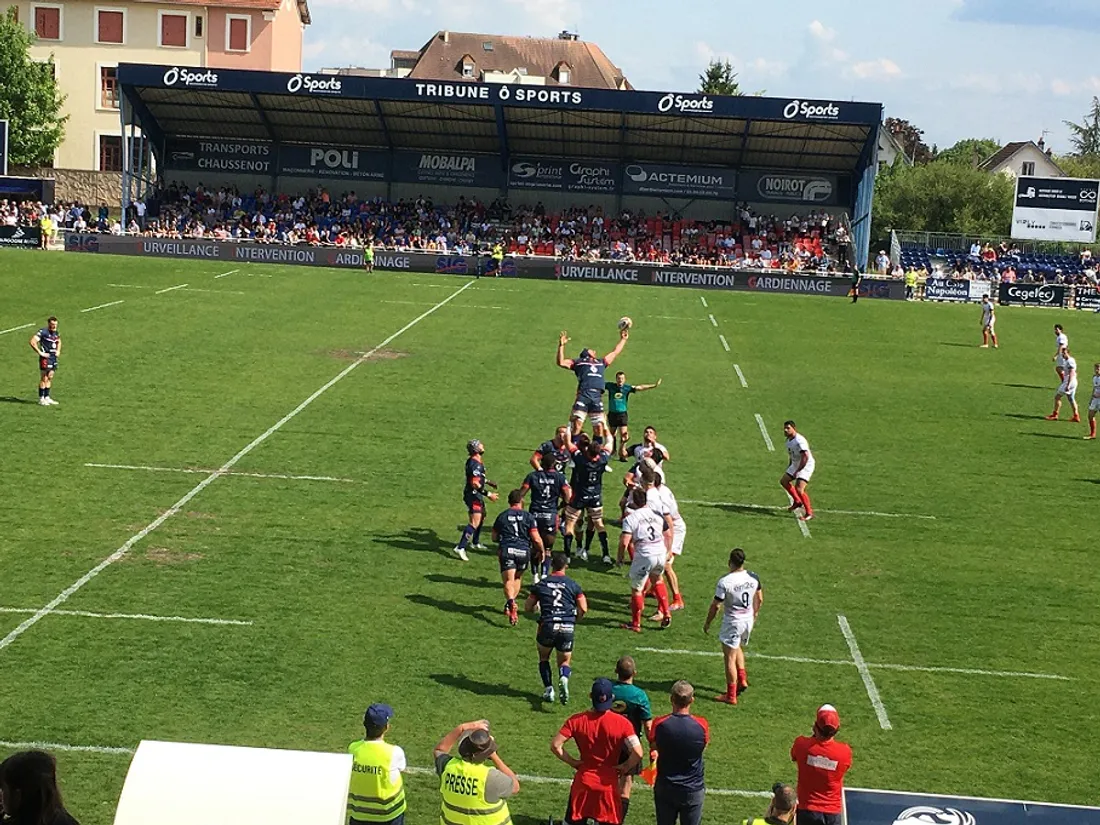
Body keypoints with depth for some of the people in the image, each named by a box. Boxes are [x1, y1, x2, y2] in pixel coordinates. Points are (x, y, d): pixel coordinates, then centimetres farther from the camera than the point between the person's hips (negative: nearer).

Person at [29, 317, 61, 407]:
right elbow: (32, 342, -20)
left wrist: (58, 351, 16)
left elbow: (59, 341, 33)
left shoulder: (56, 333, 11)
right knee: (44, 378, -3)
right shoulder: (43, 332, -13)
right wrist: (40, 353, -19)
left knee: (50, 378, 12)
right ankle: (41, 399, 3)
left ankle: (47, 397, 20)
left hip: (54, 358, 8)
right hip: (45, 358, -8)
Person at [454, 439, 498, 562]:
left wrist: (489, 482, 37)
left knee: (481, 516, 27)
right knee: (475, 523, -16)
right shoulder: (475, 464, -23)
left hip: (476, 495, 11)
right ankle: (460, 548, -21)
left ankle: (476, 543, 42)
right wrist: (488, 494, -25)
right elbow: (475, 483, -28)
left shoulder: (475, 461, 10)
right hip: (473, 496, -11)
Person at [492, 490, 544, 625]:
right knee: (517, 578, 22)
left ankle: (510, 601, -37)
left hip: (506, 551, -1)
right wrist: (541, 551, 16)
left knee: (508, 581, -10)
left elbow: (494, 538, 17)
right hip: (523, 551, 1)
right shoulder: (528, 516, 4)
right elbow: (536, 539, -1)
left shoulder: (502, 516, 10)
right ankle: (510, 604, 14)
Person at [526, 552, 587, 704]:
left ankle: (548, 689, 9)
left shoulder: (540, 584, 7)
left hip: (547, 627, 0)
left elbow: (528, 607, 10)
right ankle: (564, 677, -20)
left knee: (544, 658, 24)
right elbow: (583, 609, 0)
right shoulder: (573, 585, 6)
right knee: (565, 661, 15)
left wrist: (538, 607, 32)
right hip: (567, 629, 0)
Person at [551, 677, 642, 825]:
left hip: (582, 783, 1)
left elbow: (555, 745, -11)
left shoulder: (576, 720, -8)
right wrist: (625, 767, -3)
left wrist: (572, 762, 0)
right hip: (608, 784, -1)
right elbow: (637, 753, -20)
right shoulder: (622, 723, -12)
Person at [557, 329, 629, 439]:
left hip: (597, 397, 4)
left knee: (599, 427, -3)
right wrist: (561, 346, 3)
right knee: (577, 425, -15)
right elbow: (561, 362, 10)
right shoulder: (578, 362, 20)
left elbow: (615, 352, 45)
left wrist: (623, 339, 49)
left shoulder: (601, 362, 33)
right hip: (583, 395, -4)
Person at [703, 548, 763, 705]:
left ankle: (731, 696, 9)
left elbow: (716, 605, -14)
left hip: (732, 622, -6)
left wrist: (707, 622, 0)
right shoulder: (753, 577, -5)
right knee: (738, 648, 31)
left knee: (730, 658, 3)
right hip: (748, 619, 6)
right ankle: (742, 680, 24)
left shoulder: (725, 582, -22)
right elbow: (759, 599, 8)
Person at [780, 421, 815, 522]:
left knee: (799, 489, -19)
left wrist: (797, 471, -27)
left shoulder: (799, 441, -25)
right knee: (784, 481, 16)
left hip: (806, 466, -10)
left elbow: (805, 457, -30)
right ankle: (797, 501, 31)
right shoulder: (788, 440, 5)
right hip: (795, 465, 10)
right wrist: (789, 467, 19)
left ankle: (809, 513, -7)